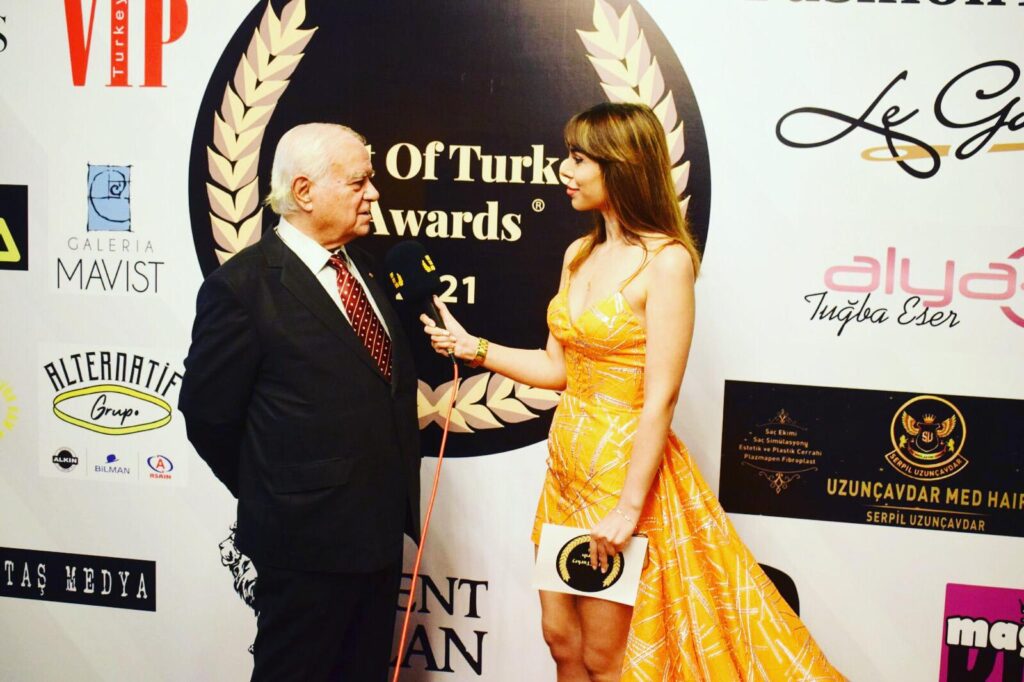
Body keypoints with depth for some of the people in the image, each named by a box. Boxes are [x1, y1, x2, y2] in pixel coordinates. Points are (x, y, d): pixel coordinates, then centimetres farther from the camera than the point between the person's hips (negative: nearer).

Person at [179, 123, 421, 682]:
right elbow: (208, 415, -10)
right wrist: (272, 500, 1)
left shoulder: (363, 267, 8)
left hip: (380, 530, 7)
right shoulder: (242, 286, -15)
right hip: (305, 539, -7)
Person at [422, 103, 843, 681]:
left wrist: (628, 508, -20)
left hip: (624, 467, -7)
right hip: (569, 461, 7)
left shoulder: (666, 261, -16)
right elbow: (557, 367, 10)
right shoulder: (580, 254, 8)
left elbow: (660, 399, -19)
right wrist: (472, 347, 7)